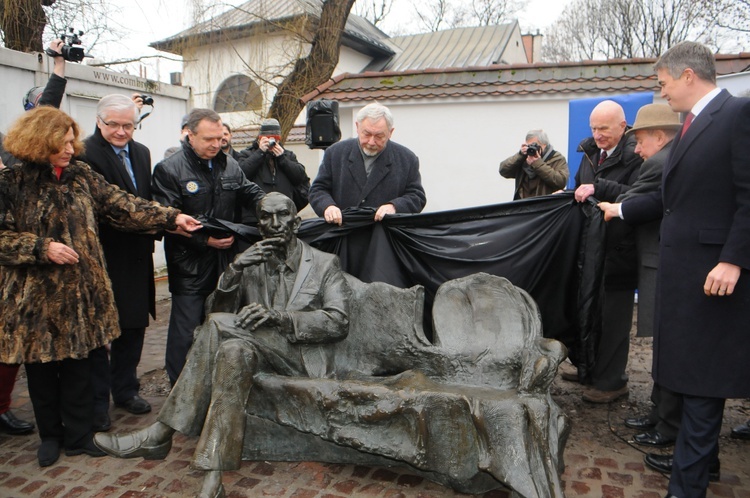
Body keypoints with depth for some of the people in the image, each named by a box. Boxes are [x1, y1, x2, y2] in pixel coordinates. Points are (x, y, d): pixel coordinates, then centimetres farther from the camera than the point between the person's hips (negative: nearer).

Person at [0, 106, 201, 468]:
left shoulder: (82, 177, 4)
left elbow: (122, 207, 0)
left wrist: (171, 218, -9)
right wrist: (42, 247, -19)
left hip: (79, 290, 2)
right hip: (34, 294, -2)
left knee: (77, 363, 9)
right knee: (41, 367, 11)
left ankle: (78, 435, 23)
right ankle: (50, 435, 31)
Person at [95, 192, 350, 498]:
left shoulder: (325, 263, 4)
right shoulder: (249, 262, 14)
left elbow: (339, 323, -8)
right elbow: (220, 310, 6)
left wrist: (279, 317, -21)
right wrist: (235, 270, -13)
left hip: (301, 358, -3)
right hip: (257, 352, 4)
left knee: (218, 325, -26)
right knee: (234, 351, -33)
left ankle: (160, 433, -22)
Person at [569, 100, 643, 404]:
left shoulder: (636, 156, -13)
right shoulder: (591, 152, 11)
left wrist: (598, 188, -29)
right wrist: (570, 195, 4)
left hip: (619, 250, -8)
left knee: (613, 316, 0)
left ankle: (611, 381, 12)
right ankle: (592, 368, 30)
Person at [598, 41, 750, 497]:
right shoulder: (692, 125, 17)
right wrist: (622, 210, 26)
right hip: (681, 267, 9)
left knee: (702, 377, -1)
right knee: (688, 369, 17)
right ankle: (700, 457, 33)